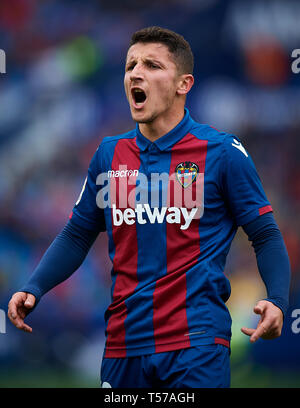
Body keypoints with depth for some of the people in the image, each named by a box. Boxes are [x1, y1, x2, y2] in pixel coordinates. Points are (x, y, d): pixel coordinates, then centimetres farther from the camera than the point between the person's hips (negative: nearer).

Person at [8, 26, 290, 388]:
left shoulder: (222, 151, -2)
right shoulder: (109, 154, 10)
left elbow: (266, 236, 0)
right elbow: (76, 236, 18)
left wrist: (276, 301, -18)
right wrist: (32, 289, 3)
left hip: (196, 343, -4)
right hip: (124, 342, 4)